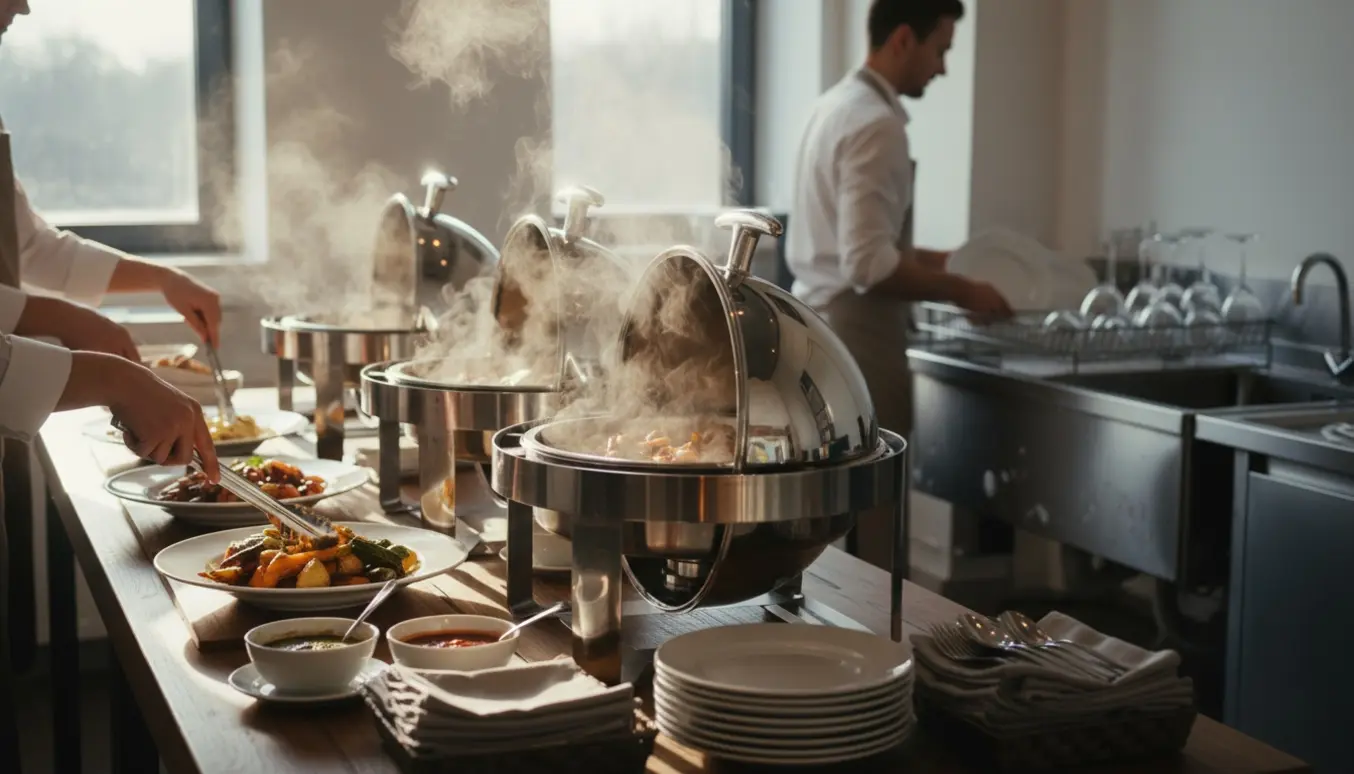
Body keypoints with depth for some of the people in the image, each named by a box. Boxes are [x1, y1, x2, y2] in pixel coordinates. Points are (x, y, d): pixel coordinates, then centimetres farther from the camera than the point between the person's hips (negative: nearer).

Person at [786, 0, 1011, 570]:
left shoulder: (838, 105, 13)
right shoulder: (875, 122, -17)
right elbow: (868, 265, -24)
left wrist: (936, 261, 17)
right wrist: (961, 292, -14)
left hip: (819, 327, 10)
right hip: (854, 335, -10)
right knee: (863, 525, -3)